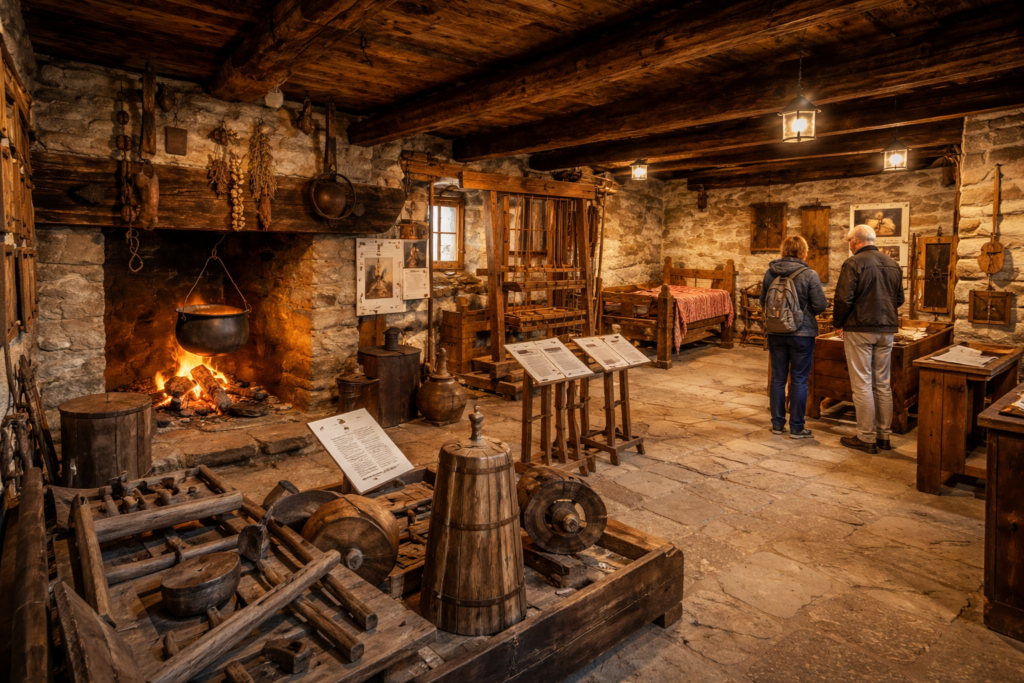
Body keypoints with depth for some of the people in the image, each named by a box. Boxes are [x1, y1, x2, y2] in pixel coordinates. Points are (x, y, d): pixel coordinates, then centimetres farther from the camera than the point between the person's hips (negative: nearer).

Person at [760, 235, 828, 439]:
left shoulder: (770, 273, -2)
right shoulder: (809, 275, -12)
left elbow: (763, 302, 6)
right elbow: (820, 305, -10)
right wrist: (806, 309, 10)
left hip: (775, 333, 3)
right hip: (802, 333, -3)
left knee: (778, 378, 12)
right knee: (799, 380, 5)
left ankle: (777, 423, 19)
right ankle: (796, 427, 11)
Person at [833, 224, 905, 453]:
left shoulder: (854, 263, -11)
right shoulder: (893, 265, 11)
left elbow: (843, 299, -16)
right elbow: (899, 299, 17)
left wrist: (838, 324, -3)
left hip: (859, 329, -7)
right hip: (887, 330, 7)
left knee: (862, 384, -1)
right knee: (882, 384, 13)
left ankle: (867, 438, 3)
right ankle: (884, 436, 20)